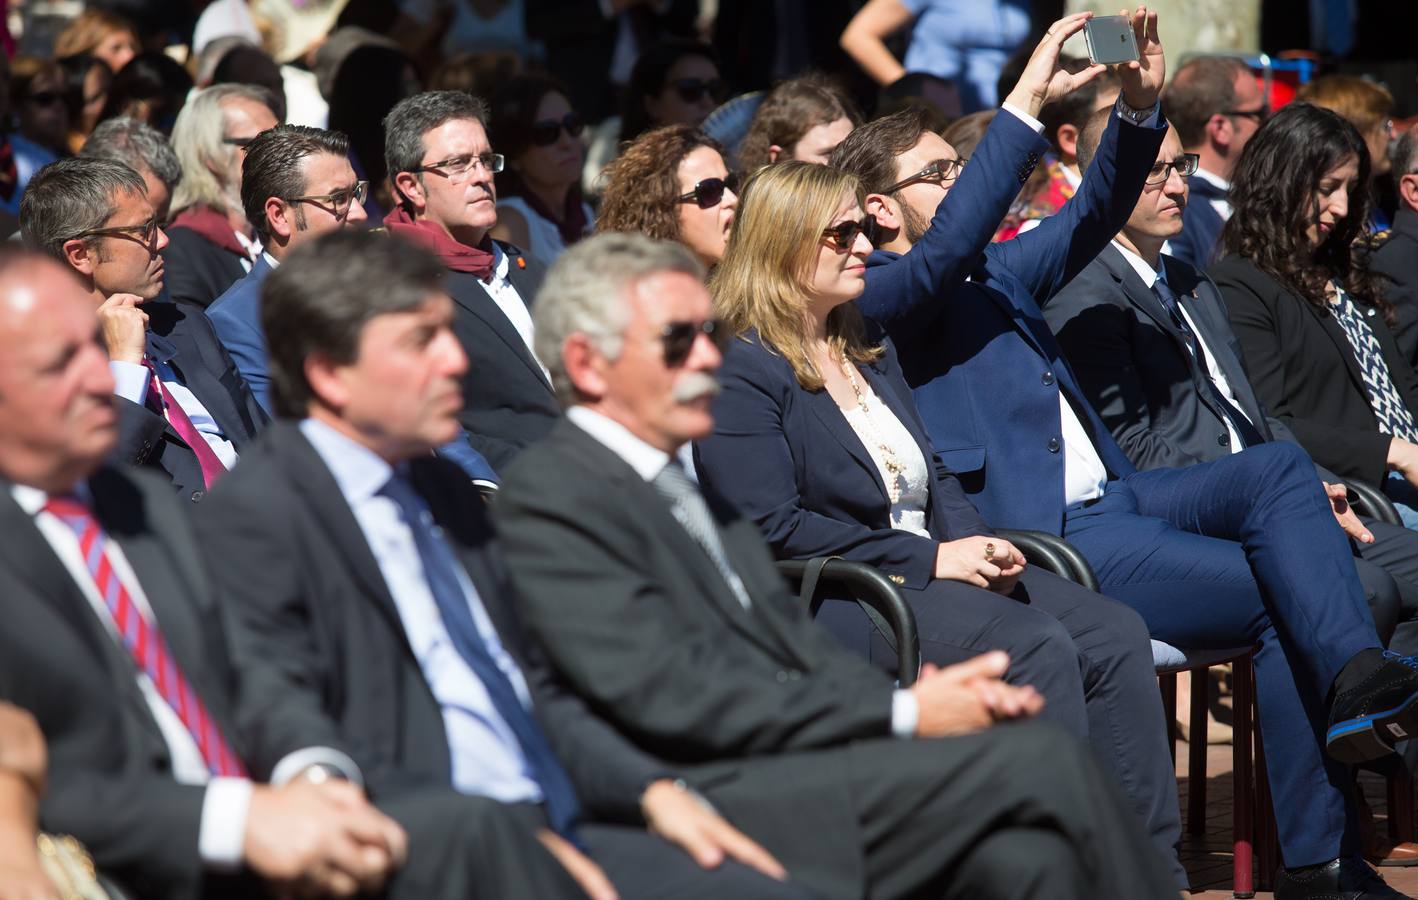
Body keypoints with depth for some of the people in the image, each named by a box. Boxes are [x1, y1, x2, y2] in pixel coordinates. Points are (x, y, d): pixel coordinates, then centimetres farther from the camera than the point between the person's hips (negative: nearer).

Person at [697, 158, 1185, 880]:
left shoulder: (870, 349, 22)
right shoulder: (741, 371, -7)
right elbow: (774, 528, -16)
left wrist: (978, 546, -1)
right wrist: (930, 560, -15)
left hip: (928, 570, 9)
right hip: (823, 599, -9)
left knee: (1114, 633, -13)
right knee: (1036, 647, -30)